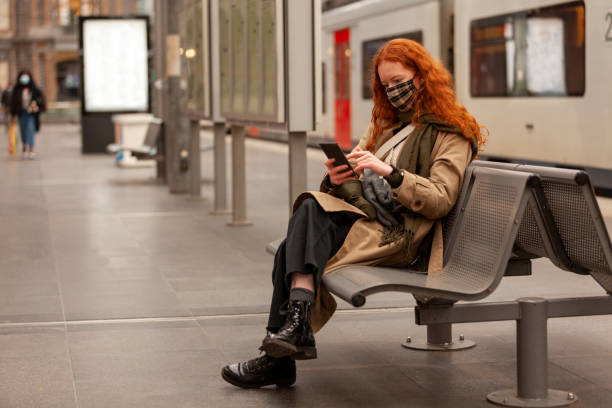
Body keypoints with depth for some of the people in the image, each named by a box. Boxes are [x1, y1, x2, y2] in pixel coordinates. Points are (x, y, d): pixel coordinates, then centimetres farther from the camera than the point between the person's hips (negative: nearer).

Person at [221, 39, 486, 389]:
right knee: (311, 207, -28)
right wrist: (337, 180, -3)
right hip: (362, 215, 7)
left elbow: (441, 200, -11)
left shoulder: (453, 135, 3)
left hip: (401, 235, -6)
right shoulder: (385, 124, 26)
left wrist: (389, 171, -23)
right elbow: (354, 187, 22)